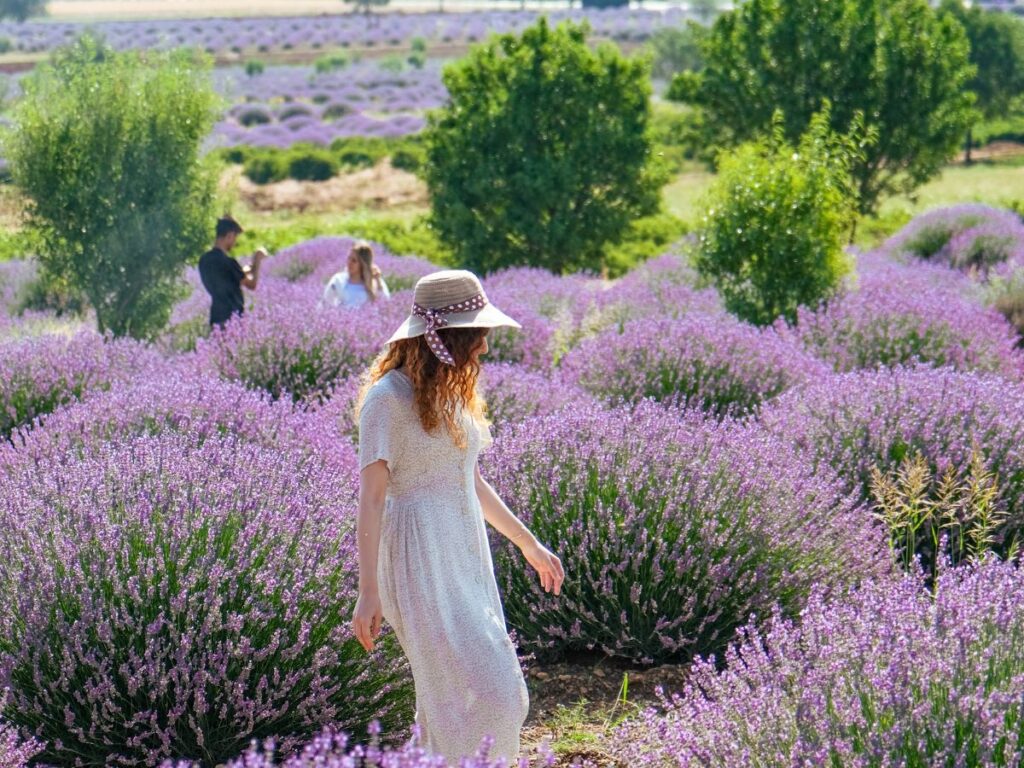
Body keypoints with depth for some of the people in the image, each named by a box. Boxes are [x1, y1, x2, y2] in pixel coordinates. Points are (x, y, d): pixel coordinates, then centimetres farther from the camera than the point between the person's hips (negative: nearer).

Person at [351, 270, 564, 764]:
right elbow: (371, 497, -14)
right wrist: (368, 592, -18)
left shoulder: (453, 392, 12)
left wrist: (528, 544, 24)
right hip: (420, 560, -8)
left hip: (468, 555, 8)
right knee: (483, 691, -13)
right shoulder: (389, 397, -13)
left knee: (447, 693, 10)